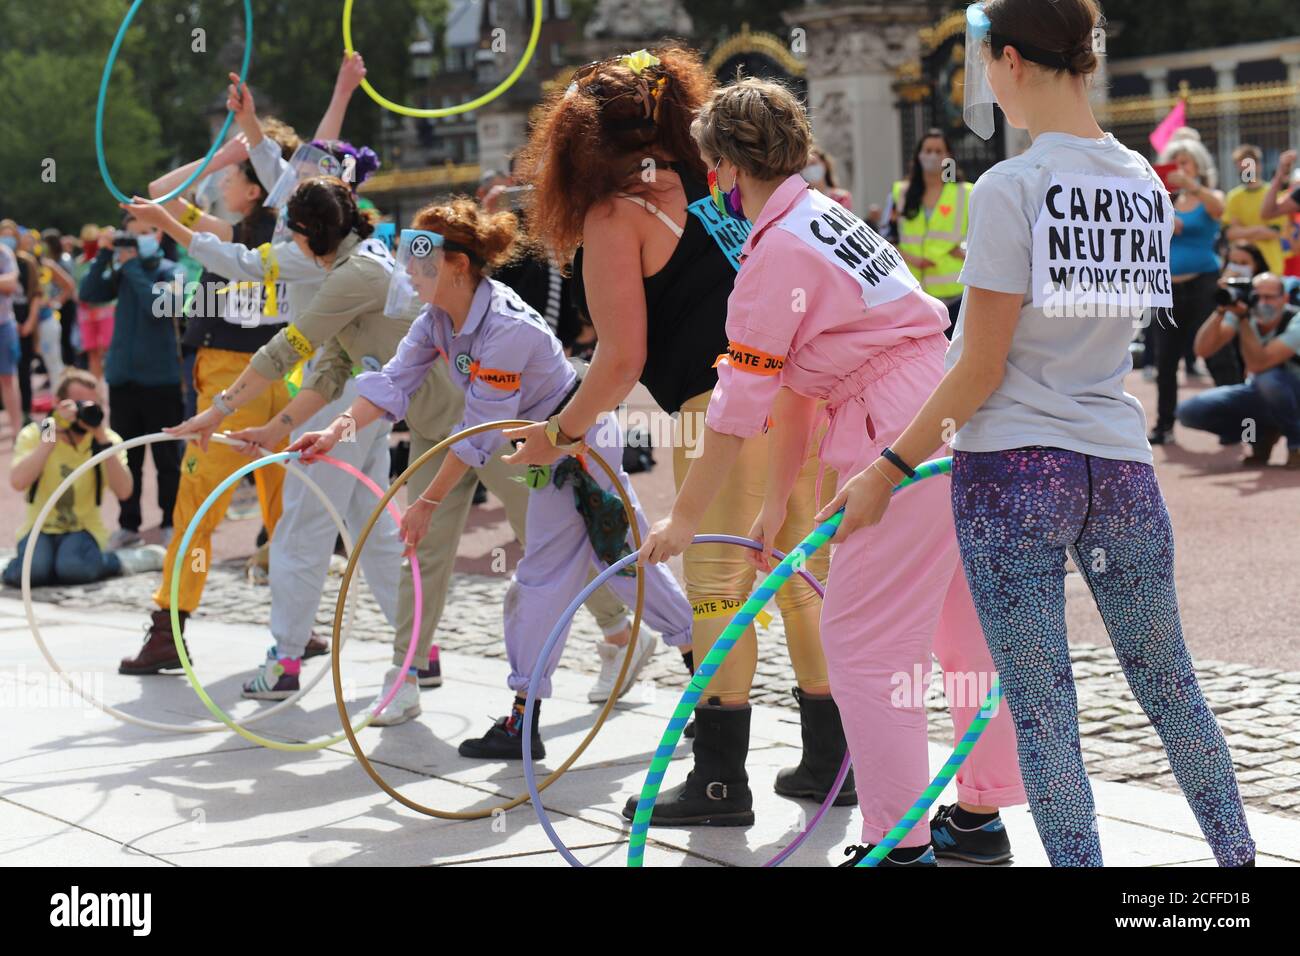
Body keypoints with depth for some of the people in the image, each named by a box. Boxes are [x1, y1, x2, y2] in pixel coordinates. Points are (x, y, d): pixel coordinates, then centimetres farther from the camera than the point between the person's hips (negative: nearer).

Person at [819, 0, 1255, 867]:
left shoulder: (1009, 189, -12)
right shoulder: (1146, 184, 7)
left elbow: (979, 369, -12)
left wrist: (889, 470, -5)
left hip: (1013, 469, -6)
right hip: (1121, 465, 6)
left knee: (1042, 709, 0)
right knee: (1168, 683, 18)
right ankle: (1238, 854, 27)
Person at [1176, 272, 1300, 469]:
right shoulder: (1244, 311, -12)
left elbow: (1257, 364, -36)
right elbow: (1202, 349, -21)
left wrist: (1243, 318, -37)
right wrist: (1221, 311, -33)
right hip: (1260, 395, 5)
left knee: (1269, 379, -40)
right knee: (1189, 411, -14)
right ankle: (1263, 434, 6)